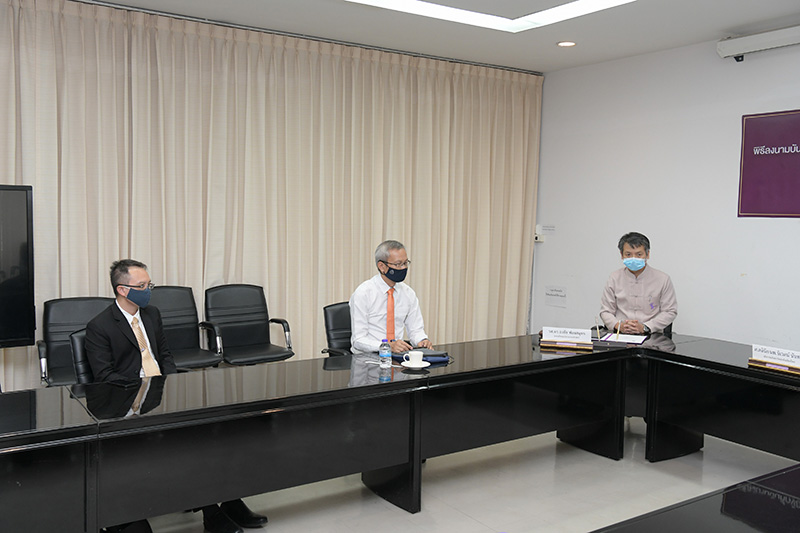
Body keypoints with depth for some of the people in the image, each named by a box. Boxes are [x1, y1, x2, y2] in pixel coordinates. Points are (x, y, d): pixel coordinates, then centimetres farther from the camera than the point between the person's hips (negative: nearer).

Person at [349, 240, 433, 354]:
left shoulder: (408, 293, 7)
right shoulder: (363, 293, -10)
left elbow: (416, 329, 14)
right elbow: (358, 340, -13)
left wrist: (422, 341, -9)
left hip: (398, 356, 3)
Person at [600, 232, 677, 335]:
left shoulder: (663, 279, 5)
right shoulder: (614, 278, 10)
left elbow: (670, 312, 4)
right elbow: (605, 311, 11)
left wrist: (645, 327, -9)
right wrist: (619, 325, -10)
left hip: (650, 336, 0)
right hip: (620, 335, 1)